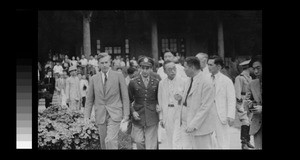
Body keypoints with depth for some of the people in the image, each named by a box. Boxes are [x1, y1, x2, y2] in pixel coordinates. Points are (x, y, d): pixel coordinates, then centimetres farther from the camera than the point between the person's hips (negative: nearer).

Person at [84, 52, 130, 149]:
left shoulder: (118, 76, 0)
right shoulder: (93, 79, 6)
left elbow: (125, 97, 1)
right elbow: (89, 99, 9)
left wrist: (126, 114, -3)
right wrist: (87, 115, 2)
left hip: (114, 115, -3)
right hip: (100, 115, 3)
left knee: (110, 140, -17)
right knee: (103, 142, 8)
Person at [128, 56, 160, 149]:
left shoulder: (156, 83, 5)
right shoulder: (133, 83, 3)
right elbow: (128, 100, 8)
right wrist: (132, 111, -5)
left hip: (152, 118, 0)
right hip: (138, 117, 0)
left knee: (151, 146, 0)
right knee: (139, 142, -3)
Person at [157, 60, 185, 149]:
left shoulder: (182, 82, -6)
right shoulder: (162, 83, 4)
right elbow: (160, 101, 9)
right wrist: (161, 117, 9)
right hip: (167, 114, 3)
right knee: (169, 139, 10)